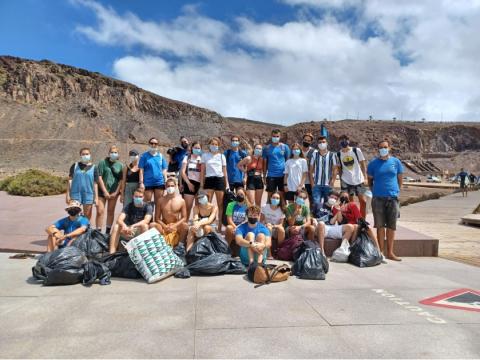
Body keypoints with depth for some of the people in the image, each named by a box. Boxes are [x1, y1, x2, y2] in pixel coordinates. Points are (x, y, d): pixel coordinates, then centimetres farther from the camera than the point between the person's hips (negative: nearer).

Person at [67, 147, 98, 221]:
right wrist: (68, 194, 2)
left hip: (88, 194, 0)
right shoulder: (75, 165, 5)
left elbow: (95, 183, 3)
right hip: (75, 194, 0)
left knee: (87, 217, 9)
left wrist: (96, 197, 0)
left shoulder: (94, 168, 3)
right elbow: (70, 180, 6)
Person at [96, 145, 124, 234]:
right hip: (102, 190, -2)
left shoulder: (120, 165, 6)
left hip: (114, 192, 2)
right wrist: (105, 191, -10)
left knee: (111, 211, 8)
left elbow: (121, 180, 4)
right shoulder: (103, 163, 1)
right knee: (100, 211, -8)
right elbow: (99, 178, -4)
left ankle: (108, 232, 16)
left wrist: (116, 192, -5)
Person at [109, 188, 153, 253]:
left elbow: (146, 220, -25)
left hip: (141, 232, -3)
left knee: (144, 225, -34)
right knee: (116, 226, -22)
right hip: (129, 232, 3)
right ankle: (112, 252, -26)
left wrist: (133, 226, -40)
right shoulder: (128, 206, -1)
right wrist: (124, 225, -37)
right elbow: (119, 220, -14)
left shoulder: (148, 206, -8)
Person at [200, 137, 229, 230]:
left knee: (220, 205, 3)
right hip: (209, 180, -1)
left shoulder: (222, 156, 11)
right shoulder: (205, 155, 9)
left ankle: (220, 226, 11)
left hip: (220, 180, 1)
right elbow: (202, 171, 8)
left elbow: (225, 171, 12)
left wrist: (227, 184, 7)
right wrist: (201, 184, 1)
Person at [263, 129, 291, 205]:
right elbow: (265, 162, 7)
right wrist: (264, 175, 5)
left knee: (282, 194, 6)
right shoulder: (267, 148, 4)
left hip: (283, 175, 0)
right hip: (271, 175, 0)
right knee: (270, 195, 7)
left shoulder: (285, 147, 3)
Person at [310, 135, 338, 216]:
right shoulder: (314, 154, 4)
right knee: (316, 203, -11)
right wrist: (312, 182, -2)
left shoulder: (332, 155, 3)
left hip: (328, 185, 1)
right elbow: (311, 169, 5)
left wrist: (332, 181, -5)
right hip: (317, 184, 0)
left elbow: (335, 169, 3)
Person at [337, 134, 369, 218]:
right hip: (346, 182, 1)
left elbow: (363, 164, 1)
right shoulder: (338, 154, 2)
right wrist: (341, 179, 9)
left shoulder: (356, 150, -3)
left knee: (363, 201, -1)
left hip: (359, 180, -1)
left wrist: (365, 178, -4)